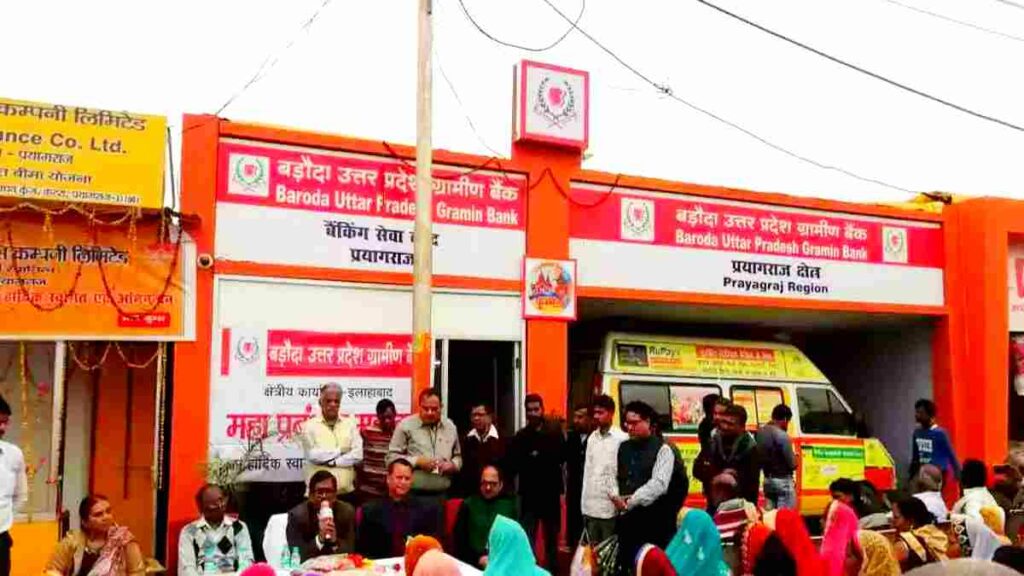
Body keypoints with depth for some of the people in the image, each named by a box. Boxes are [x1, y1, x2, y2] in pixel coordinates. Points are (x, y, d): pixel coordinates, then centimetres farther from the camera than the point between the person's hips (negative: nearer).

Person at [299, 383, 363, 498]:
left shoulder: (350, 424, 9)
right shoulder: (310, 425, 2)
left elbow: (357, 454, 0)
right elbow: (313, 455, -10)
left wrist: (332, 462, -8)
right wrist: (341, 450, -3)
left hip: (346, 491, 2)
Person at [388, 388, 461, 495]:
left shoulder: (450, 427, 11)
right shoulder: (406, 426, -3)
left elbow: (458, 456, 19)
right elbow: (392, 457, -4)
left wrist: (452, 465, -3)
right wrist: (417, 461, -15)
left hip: (443, 494, 4)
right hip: (413, 493, -4)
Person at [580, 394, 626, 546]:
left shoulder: (622, 438, -8)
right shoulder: (592, 437, 11)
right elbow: (587, 470, 11)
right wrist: (584, 504, 8)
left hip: (610, 506, -6)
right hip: (591, 506, 6)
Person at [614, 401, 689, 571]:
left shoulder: (663, 449, -7)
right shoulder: (623, 448, 12)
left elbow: (658, 484, -17)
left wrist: (630, 501, -20)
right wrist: (616, 497, -6)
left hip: (653, 522, -5)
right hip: (626, 519, 6)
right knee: (625, 563, 10)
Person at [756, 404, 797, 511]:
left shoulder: (760, 432, 3)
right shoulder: (782, 435, -19)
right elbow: (792, 464, -16)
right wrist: (795, 458, 4)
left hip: (767, 480, 7)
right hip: (783, 481, -7)